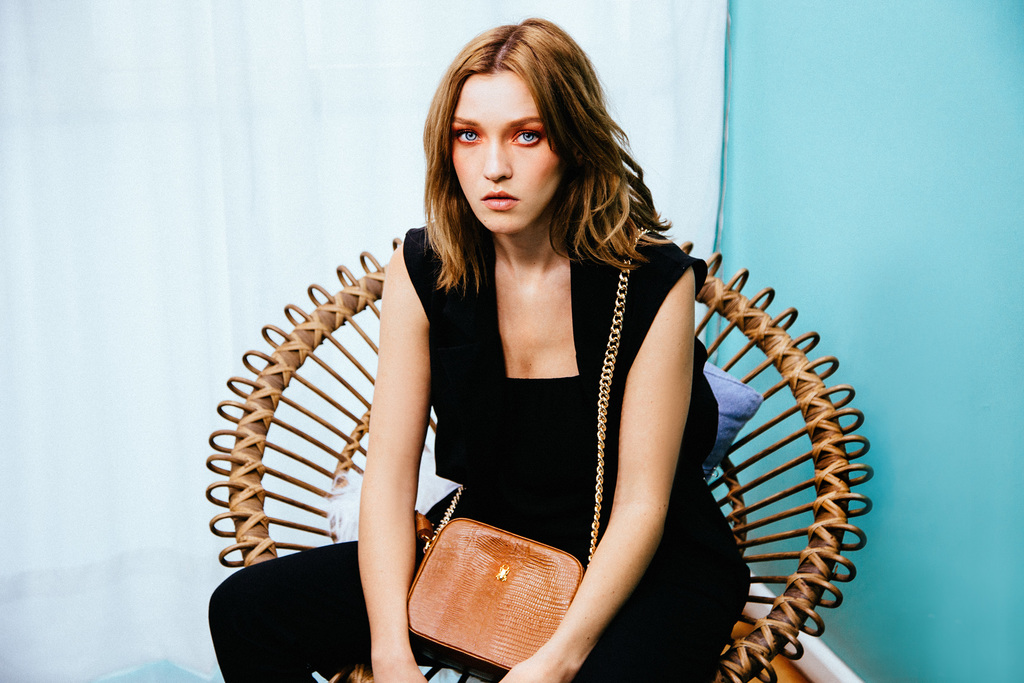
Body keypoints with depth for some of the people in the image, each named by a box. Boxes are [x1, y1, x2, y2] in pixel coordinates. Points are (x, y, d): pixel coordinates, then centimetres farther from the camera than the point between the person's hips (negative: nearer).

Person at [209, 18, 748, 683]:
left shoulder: (654, 284, -17)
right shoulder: (422, 272, -7)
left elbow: (641, 505, -16)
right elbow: (389, 473, -9)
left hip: (644, 567, -3)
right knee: (246, 612, -7)